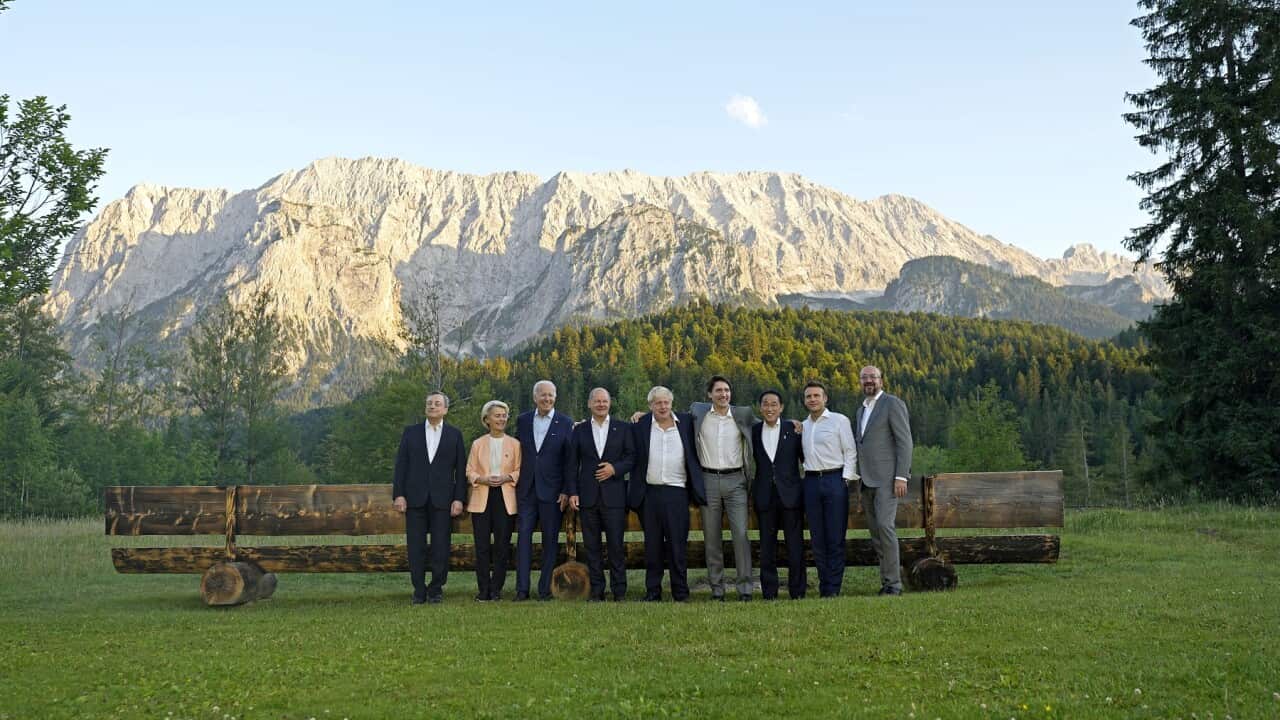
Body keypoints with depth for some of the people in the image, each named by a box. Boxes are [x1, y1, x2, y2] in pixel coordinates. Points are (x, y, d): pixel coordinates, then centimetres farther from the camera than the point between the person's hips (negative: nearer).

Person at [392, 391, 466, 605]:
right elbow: (401, 465, 6)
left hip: (442, 499, -1)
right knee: (416, 547, 1)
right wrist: (398, 494, -3)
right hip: (415, 498, 1)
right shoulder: (411, 433, 11)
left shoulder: (454, 435, 8)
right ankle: (419, 590, 10)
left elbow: (461, 469, 5)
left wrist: (459, 499, -3)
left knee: (441, 547, 0)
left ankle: (436, 589, 12)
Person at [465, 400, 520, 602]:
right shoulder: (478, 444, 10)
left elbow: (520, 470, 7)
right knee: (482, 546, -2)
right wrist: (483, 479, -11)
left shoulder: (514, 444, 8)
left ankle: (496, 589, 7)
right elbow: (469, 472, 7)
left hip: (505, 498, 0)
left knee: (502, 545, -1)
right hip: (482, 498, 0)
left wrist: (508, 477, -12)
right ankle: (483, 589, 5)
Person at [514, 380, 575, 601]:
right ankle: (522, 589, 1)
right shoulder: (522, 420, 8)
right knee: (524, 536, -1)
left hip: (552, 490, -2)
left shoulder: (566, 423, 0)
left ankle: (545, 589, 9)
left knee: (550, 540, 3)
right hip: (527, 489, 2)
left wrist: (566, 491, -7)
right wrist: (515, 483, 4)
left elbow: (570, 460, -2)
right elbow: (518, 453, 12)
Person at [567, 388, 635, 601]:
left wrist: (615, 468, -11)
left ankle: (619, 590, 5)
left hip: (614, 495, -1)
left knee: (616, 544, -2)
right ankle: (596, 590, 10)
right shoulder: (580, 430, 10)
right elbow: (573, 463, 8)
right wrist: (572, 492, 0)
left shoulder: (623, 428, 7)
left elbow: (631, 457, 6)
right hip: (588, 495, 1)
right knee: (591, 545, 4)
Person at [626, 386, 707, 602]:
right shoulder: (640, 426, 3)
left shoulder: (686, 422, 6)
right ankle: (652, 592, 14)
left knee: (678, 544, 0)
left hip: (677, 493, 0)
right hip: (650, 493, 0)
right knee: (652, 545, 7)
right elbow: (632, 458, 8)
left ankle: (681, 593, 8)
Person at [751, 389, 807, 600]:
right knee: (767, 547, 6)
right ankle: (769, 594, 12)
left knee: (795, 545, 1)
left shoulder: (793, 428, 1)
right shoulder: (753, 431, 7)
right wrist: (752, 489, 2)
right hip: (764, 496, 2)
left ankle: (797, 592, 8)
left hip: (790, 494, -2)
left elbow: (805, 457, 3)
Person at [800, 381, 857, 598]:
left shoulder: (839, 420, 1)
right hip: (811, 481, 5)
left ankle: (834, 588, -2)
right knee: (817, 538, 5)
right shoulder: (803, 426, 15)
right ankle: (824, 586, 10)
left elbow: (850, 452, -1)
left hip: (835, 479, -4)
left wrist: (846, 478, -9)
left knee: (836, 538, -4)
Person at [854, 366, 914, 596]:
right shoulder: (862, 410, 21)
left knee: (884, 525, -17)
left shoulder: (893, 404, -4)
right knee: (875, 531, 6)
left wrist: (901, 477, -17)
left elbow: (904, 441, -10)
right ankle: (887, 582, 11)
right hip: (867, 480, 8)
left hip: (887, 479, -8)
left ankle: (893, 583, -12)